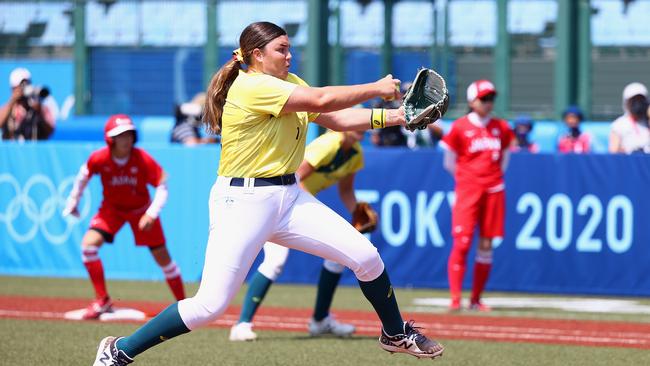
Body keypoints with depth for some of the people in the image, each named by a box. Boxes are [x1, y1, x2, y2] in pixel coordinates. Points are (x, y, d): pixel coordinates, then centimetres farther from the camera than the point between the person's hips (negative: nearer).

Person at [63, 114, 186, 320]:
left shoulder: (143, 159, -27)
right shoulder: (99, 159, -24)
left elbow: (162, 185, -18)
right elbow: (84, 176, -3)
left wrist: (152, 214, -28)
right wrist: (73, 203, 8)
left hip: (141, 210, -1)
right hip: (112, 208, 1)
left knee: (162, 256, 2)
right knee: (89, 244, -19)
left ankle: (182, 303, 20)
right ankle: (102, 301, -7)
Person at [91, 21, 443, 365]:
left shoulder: (290, 82, 12)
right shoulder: (250, 87, -17)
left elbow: (335, 119, 12)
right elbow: (321, 101, -21)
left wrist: (391, 116, 1)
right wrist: (376, 88, -10)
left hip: (289, 197, 9)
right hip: (243, 204, -9)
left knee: (366, 257, 1)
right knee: (209, 306, -14)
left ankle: (395, 334, 25)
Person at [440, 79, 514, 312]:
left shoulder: (501, 128, 9)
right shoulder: (460, 127, -2)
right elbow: (449, 162, 6)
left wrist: (494, 176, 10)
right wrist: (467, 178, 7)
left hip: (493, 191, 4)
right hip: (467, 188, -4)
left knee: (486, 245, 4)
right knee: (462, 242, -13)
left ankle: (476, 299, 10)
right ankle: (455, 298, -13)